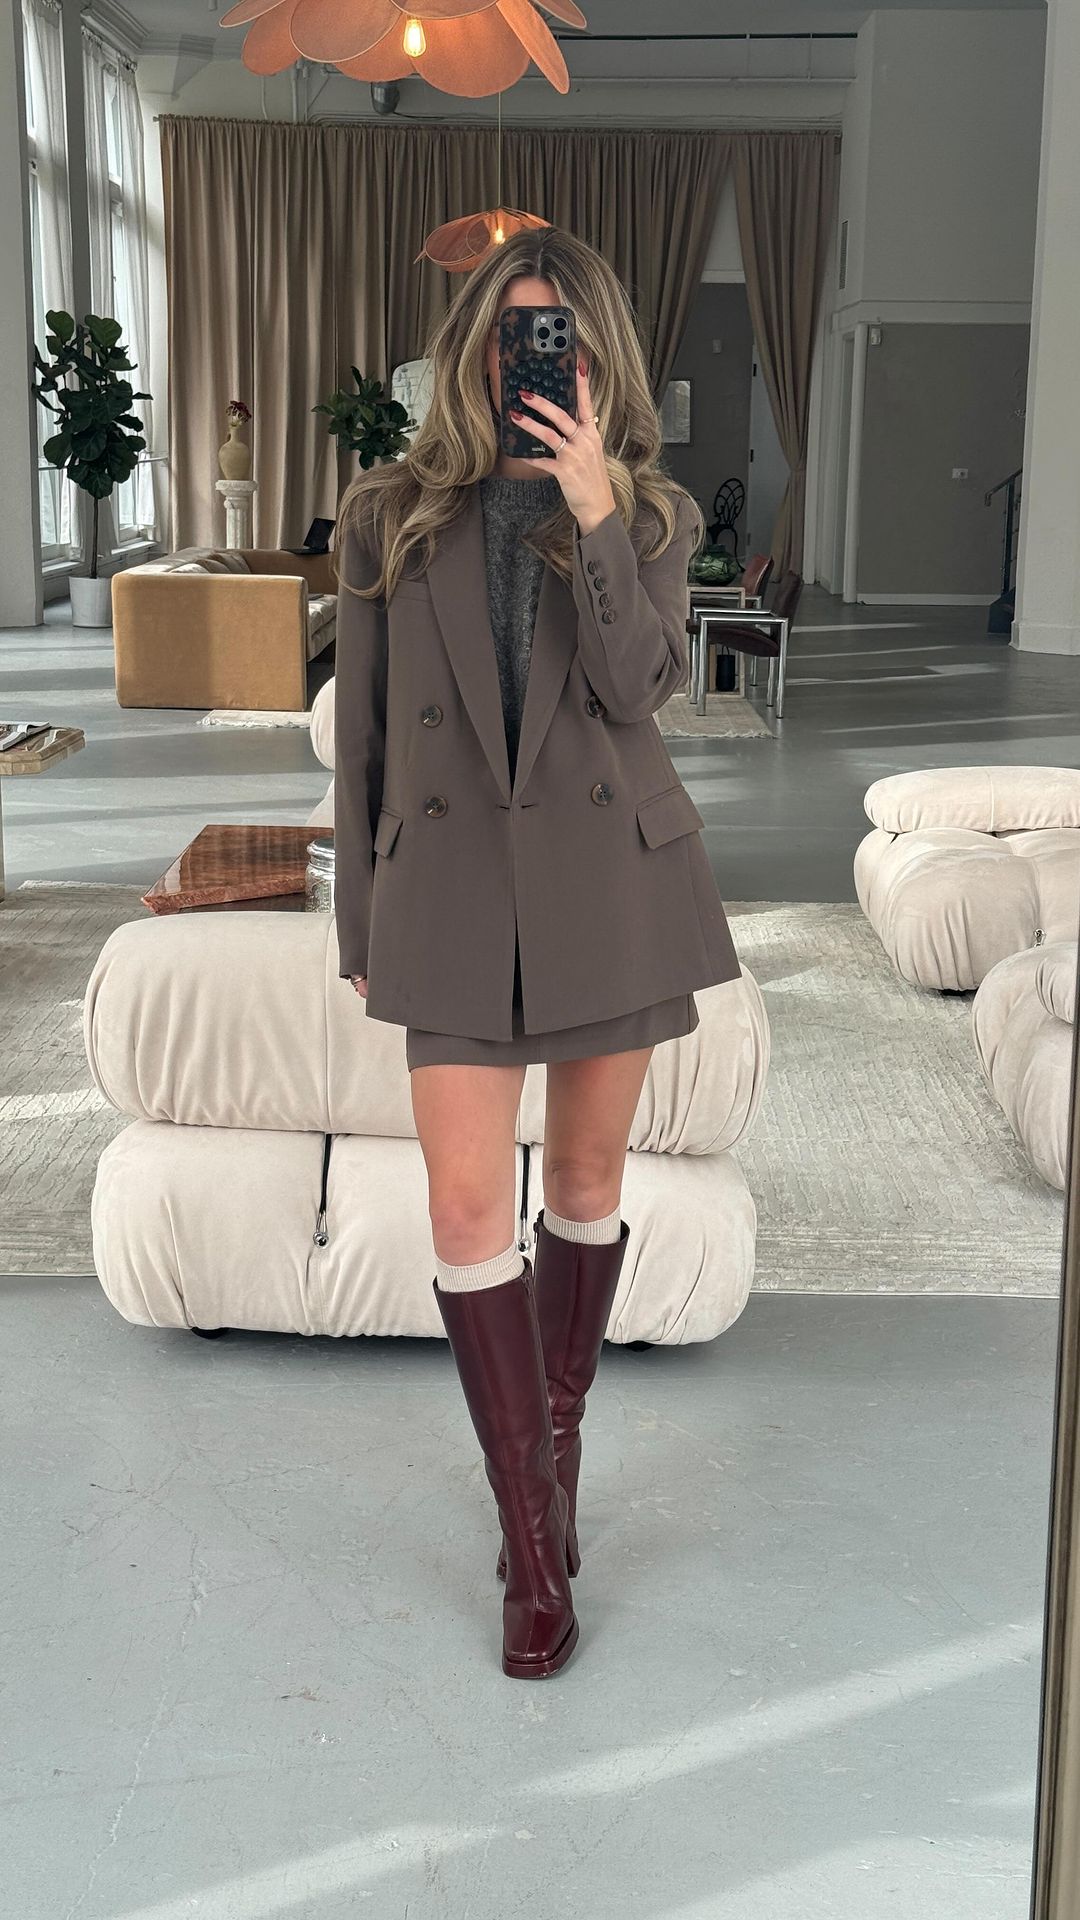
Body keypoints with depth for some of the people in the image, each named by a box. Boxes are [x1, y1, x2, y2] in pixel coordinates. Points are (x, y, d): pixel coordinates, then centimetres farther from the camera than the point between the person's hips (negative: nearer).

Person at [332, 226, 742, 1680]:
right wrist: (360, 929, 7)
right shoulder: (389, 518, 5)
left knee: (587, 1182, 11)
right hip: (453, 882, 0)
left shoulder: (652, 516, 5)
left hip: (611, 878, 1)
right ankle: (537, 1539, 5)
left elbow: (638, 688, -12)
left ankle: (555, 1444, 33)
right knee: (466, 1205, -6)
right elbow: (363, 735, 7)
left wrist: (594, 512, -20)